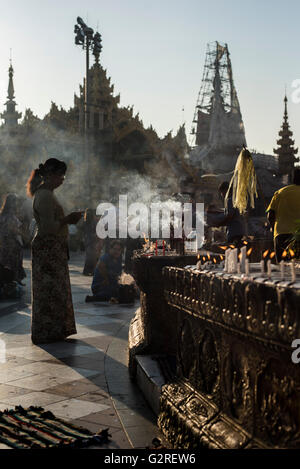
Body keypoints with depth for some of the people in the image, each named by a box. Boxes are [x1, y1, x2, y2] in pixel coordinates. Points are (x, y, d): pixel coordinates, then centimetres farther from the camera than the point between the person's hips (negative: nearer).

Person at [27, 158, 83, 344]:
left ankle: (55, 331, 24)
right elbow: (48, 227, -23)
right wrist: (68, 220, -13)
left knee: (52, 290, 15)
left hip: (52, 249, 11)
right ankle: (47, 333, 6)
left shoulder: (46, 194, 16)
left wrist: (68, 219, 13)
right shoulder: (45, 196, -17)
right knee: (50, 290, -4)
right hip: (48, 249, -11)